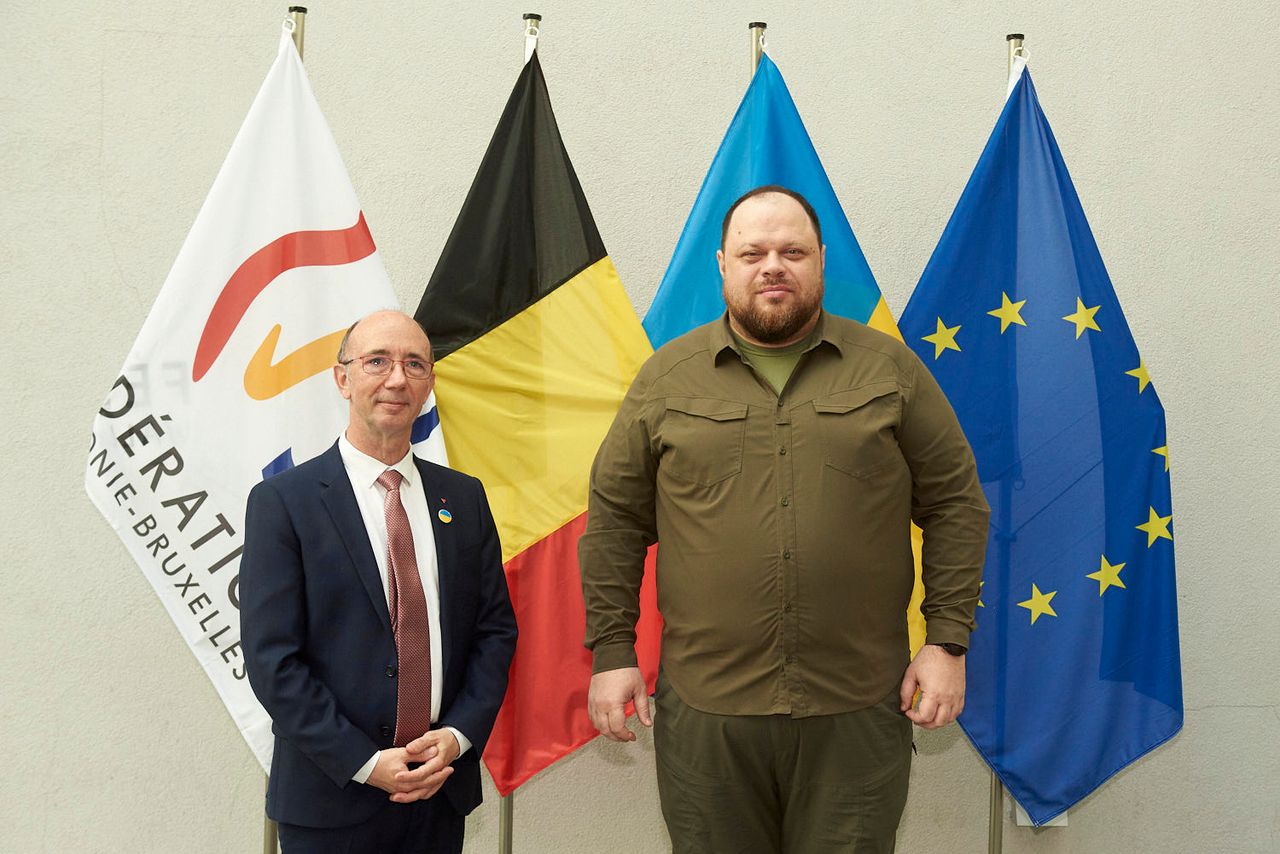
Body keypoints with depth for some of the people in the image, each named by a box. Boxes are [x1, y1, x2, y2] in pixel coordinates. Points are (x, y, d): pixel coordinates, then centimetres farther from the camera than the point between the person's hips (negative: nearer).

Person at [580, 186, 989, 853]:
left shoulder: (891, 369, 4)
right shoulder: (666, 378, 5)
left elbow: (955, 504, 6)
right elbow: (615, 519, 7)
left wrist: (948, 641, -1)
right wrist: (611, 650, 2)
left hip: (858, 710, 0)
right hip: (704, 710, 1)